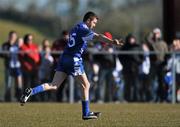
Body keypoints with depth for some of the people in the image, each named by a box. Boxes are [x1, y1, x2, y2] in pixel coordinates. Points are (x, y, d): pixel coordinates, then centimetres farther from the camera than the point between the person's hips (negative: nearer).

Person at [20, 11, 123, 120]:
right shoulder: (83, 29, -9)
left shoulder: (75, 28, 18)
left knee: (54, 86, 0)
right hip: (74, 60, -8)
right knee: (86, 85, 7)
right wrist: (113, 42, -34)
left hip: (64, 58, 8)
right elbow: (98, 37, -24)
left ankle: (31, 92, -17)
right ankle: (86, 113, 12)